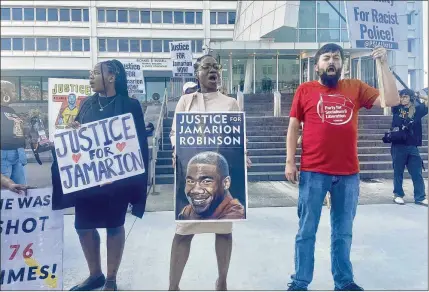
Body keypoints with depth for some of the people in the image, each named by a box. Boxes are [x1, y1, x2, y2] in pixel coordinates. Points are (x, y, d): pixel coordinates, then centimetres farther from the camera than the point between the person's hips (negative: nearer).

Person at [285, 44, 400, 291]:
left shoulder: (356, 88, 9)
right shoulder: (305, 90, 3)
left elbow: (392, 100, 5)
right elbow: (293, 127, 3)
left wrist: (384, 63, -1)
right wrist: (290, 161, -4)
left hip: (349, 173, 3)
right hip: (313, 172, -2)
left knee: (343, 232, 15)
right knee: (307, 231, 7)